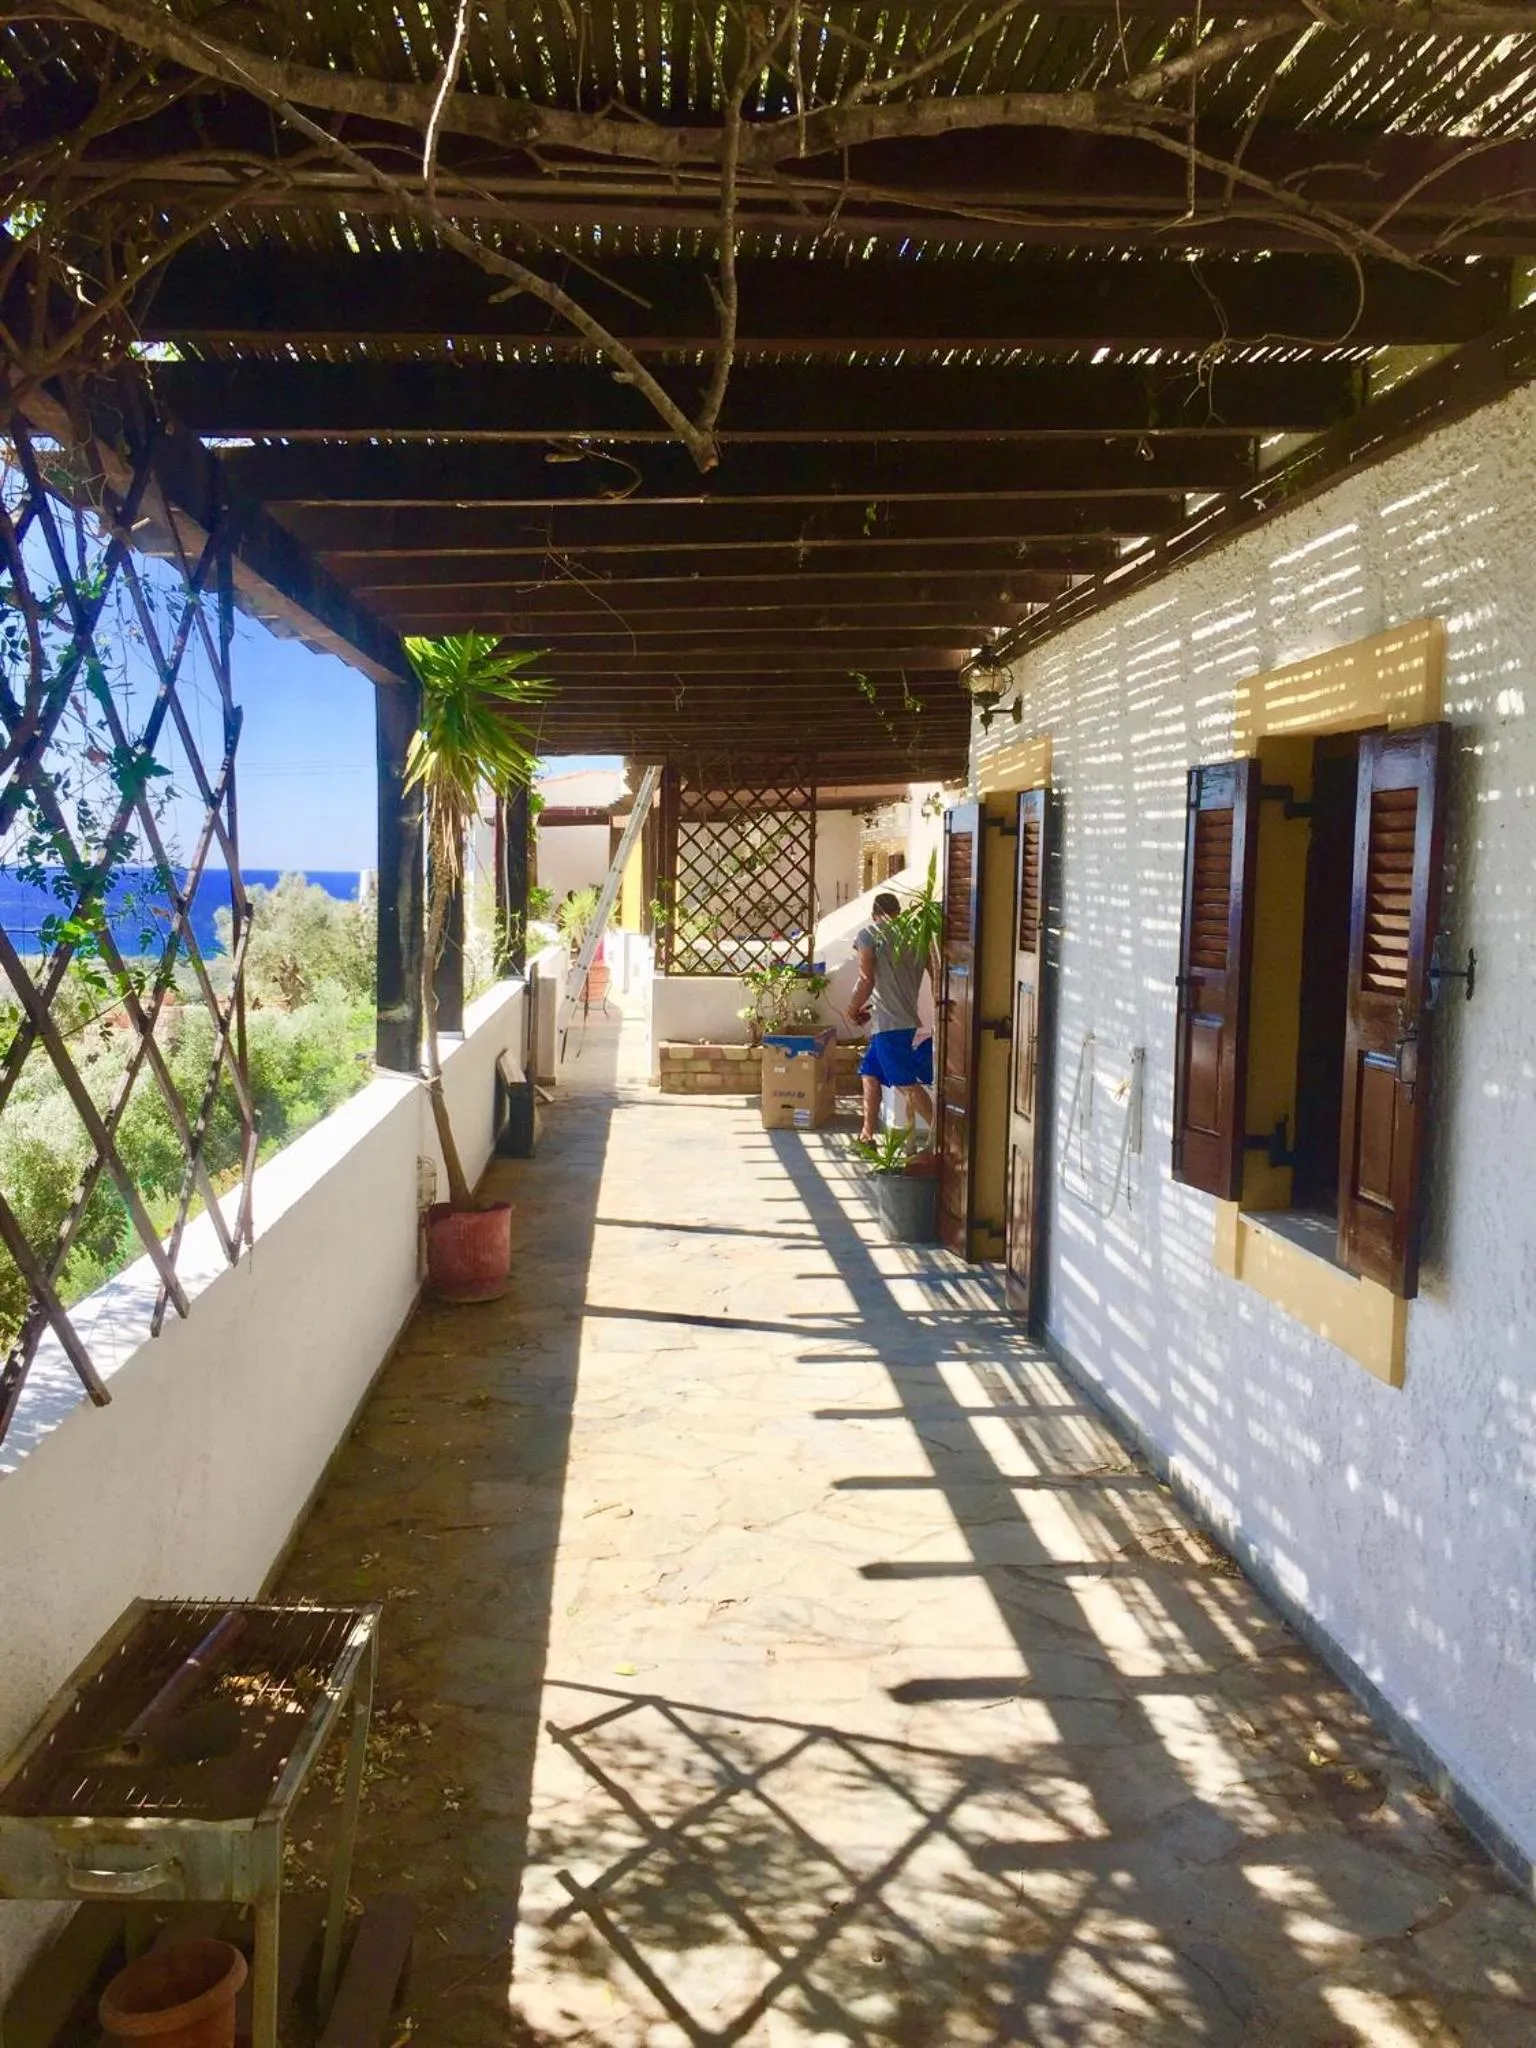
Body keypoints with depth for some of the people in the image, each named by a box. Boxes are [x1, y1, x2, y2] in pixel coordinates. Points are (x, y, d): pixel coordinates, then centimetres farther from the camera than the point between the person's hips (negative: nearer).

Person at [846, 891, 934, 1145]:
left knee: (906, 1083, -5)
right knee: (871, 1073, 17)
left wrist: (852, 1010, 1)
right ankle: (868, 1132, 19)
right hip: (912, 1018, 7)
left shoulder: (869, 934, -5)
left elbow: (866, 980, -13)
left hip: (889, 1022, -7)